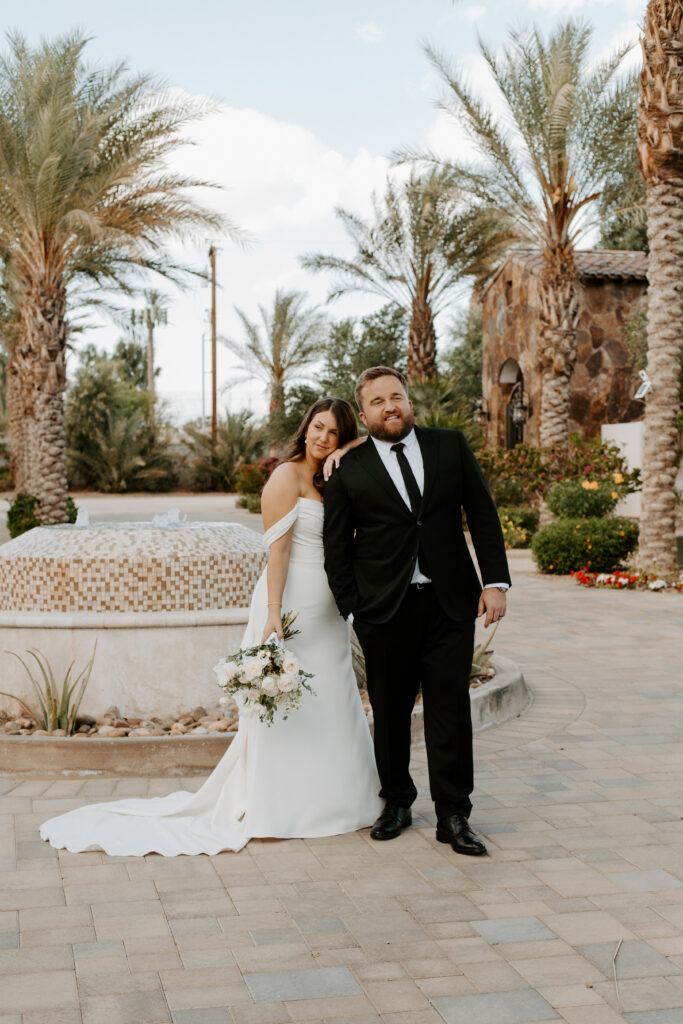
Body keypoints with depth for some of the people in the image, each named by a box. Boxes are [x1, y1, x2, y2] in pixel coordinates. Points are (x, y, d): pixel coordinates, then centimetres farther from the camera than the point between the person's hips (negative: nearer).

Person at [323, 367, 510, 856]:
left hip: (451, 603, 1)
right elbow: (336, 547, 5)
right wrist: (352, 609, -1)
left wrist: (495, 580, -2)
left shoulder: (451, 446, 6)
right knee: (390, 711, 8)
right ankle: (397, 802, 26)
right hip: (384, 610, 0)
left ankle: (454, 815, 11)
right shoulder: (348, 470, 2)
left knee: (450, 709, 1)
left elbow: (483, 513, 6)